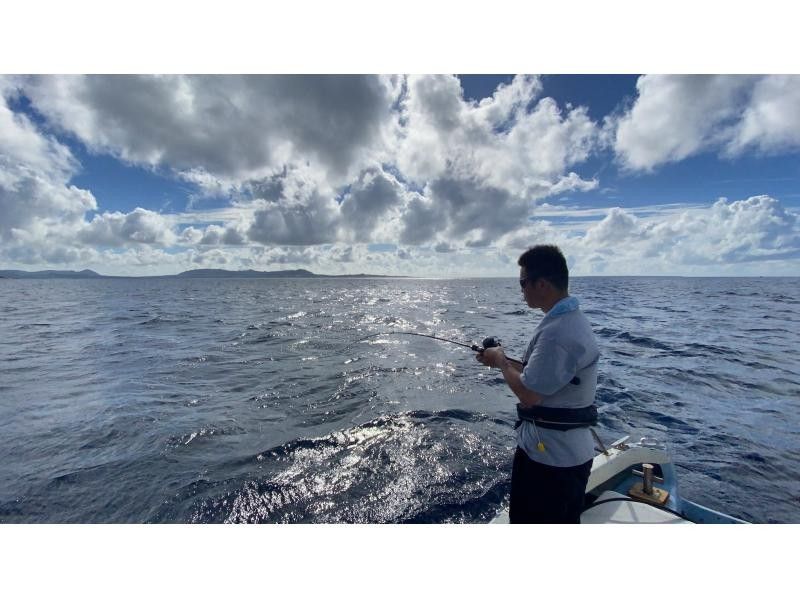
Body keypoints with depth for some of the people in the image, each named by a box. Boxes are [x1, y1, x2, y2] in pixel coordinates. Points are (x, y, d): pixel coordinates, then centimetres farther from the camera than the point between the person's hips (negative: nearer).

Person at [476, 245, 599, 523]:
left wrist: (501, 362, -11)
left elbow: (529, 394, -27)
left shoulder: (557, 331, -29)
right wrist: (506, 360, 7)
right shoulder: (572, 319, 6)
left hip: (550, 458, -10)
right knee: (564, 521, 26)